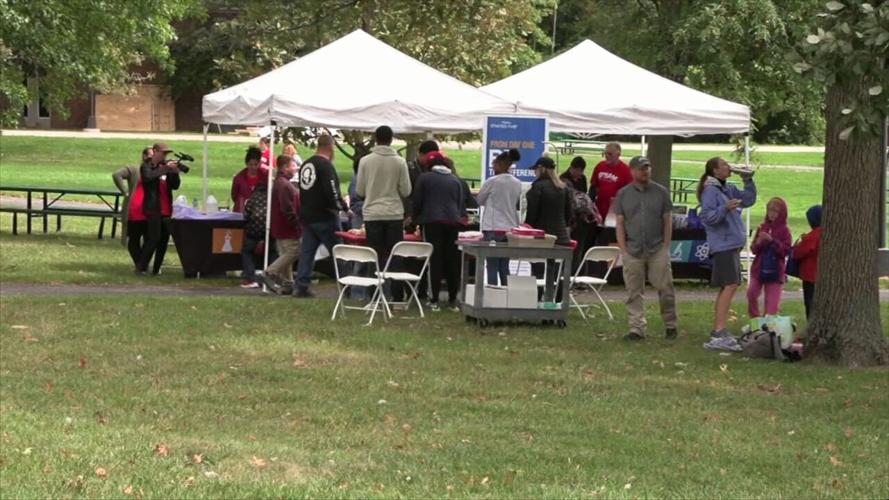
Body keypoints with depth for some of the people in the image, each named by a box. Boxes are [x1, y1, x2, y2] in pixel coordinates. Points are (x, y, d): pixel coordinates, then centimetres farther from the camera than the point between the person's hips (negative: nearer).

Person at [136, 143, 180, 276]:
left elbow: (175, 186, 11)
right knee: (153, 238, -13)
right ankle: (141, 267, -7)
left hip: (166, 209, 6)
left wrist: (175, 173, -6)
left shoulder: (165, 167, 15)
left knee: (164, 239, 5)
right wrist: (165, 169, -25)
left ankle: (156, 269, 12)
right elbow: (149, 176, -23)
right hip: (153, 209, -6)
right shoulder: (146, 166, 0)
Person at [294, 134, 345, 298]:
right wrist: (343, 206, -7)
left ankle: (301, 287, 4)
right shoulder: (326, 166, -17)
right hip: (324, 217, -8)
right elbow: (332, 192, -23)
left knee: (307, 252, 7)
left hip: (307, 216, 8)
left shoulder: (306, 164, 10)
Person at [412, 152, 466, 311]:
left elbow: (417, 202, 6)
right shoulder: (455, 180, 13)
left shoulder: (425, 178, 4)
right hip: (454, 221, 2)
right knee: (452, 261, 6)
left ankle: (435, 300, -4)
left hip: (432, 221, -2)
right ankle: (453, 300, 8)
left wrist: (416, 218, 22)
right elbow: (462, 203, 14)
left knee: (435, 260, -2)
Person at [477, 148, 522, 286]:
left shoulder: (492, 182, -11)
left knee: (492, 266, -2)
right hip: (510, 227, 5)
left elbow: (480, 201, 2)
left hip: (493, 227, -5)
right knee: (504, 266, 10)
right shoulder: (517, 184, 4)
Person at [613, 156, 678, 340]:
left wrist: (665, 247, -1)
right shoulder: (623, 194, 7)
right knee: (634, 292, 2)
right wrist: (623, 250, -1)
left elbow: (667, 221, 6)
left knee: (665, 288, -1)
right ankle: (636, 329, 7)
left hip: (657, 249, -1)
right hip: (633, 251, 1)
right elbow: (620, 223, 6)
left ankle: (670, 325, 11)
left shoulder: (661, 192, 6)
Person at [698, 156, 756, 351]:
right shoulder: (710, 191, -12)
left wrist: (748, 181, 9)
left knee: (726, 287, 13)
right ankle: (720, 333, -22)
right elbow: (707, 217, -20)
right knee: (730, 285, -17)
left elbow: (748, 200, 20)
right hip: (723, 244, -10)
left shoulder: (728, 189, 14)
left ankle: (717, 331, 19)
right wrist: (725, 209, -34)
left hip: (732, 244, 10)